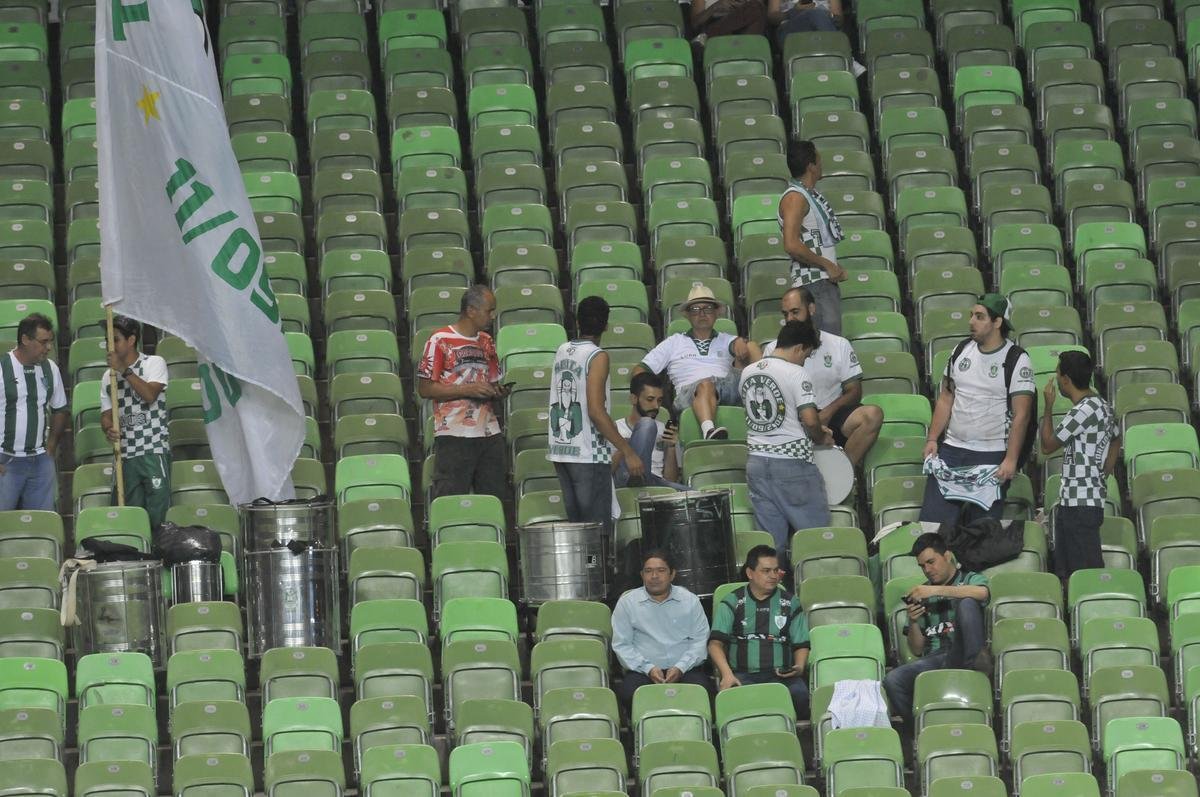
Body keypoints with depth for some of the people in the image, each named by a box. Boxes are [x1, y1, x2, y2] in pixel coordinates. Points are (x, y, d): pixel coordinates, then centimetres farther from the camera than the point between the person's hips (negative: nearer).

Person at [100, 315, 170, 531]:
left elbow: (150, 395, -14)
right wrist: (108, 428, -11)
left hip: (154, 451, -4)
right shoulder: (109, 376, 15)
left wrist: (125, 370, -13)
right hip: (126, 454, 4)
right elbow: (106, 413, 12)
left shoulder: (154, 363, 1)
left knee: (158, 512, -8)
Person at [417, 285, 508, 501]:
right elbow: (424, 389, -8)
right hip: (454, 434, -6)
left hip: (489, 434, 6)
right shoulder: (440, 341, -5)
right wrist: (467, 390, -16)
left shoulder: (486, 342, 16)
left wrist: (498, 392, 1)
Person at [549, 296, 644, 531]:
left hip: (560, 450, 7)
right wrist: (628, 452, -18)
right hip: (588, 455, -7)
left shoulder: (562, 352, 9)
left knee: (576, 526, 12)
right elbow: (596, 412, -19)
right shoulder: (597, 357, -12)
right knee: (597, 530, -5)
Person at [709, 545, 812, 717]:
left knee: (800, 694, -32)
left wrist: (799, 667, -4)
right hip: (743, 674, -2)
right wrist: (727, 674, -16)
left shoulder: (790, 603, 18)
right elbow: (716, 643, 2)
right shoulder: (732, 602, 12)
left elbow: (801, 645, 19)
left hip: (781, 675, 2)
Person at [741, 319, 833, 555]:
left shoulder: (748, 373, 10)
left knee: (771, 540, 7)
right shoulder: (796, 373, -11)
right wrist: (821, 438, 3)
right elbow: (810, 419, -19)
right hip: (791, 461, -6)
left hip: (756, 462, 6)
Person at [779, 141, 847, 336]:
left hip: (828, 281, 10)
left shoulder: (813, 195, 18)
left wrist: (836, 268, 11)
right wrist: (827, 265, -16)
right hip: (812, 281, -10)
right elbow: (792, 245, -23)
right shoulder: (795, 197, -13)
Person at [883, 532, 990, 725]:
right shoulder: (921, 593, 25)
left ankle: (974, 661, -35)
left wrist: (936, 590, -16)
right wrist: (913, 622, 0)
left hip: (961, 654, -2)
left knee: (966, 603, -26)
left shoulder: (970, 579, 17)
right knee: (892, 681, -28)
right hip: (933, 659, 2)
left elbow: (981, 592, -13)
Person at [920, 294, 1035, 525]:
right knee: (933, 518, -5)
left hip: (992, 455, -5)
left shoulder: (1017, 360, -6)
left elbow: (1021, 415, -10)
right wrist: (932, 439, 6)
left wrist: (1010, 460, -17)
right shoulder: (961, 351, 11)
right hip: (952, 449, 5)